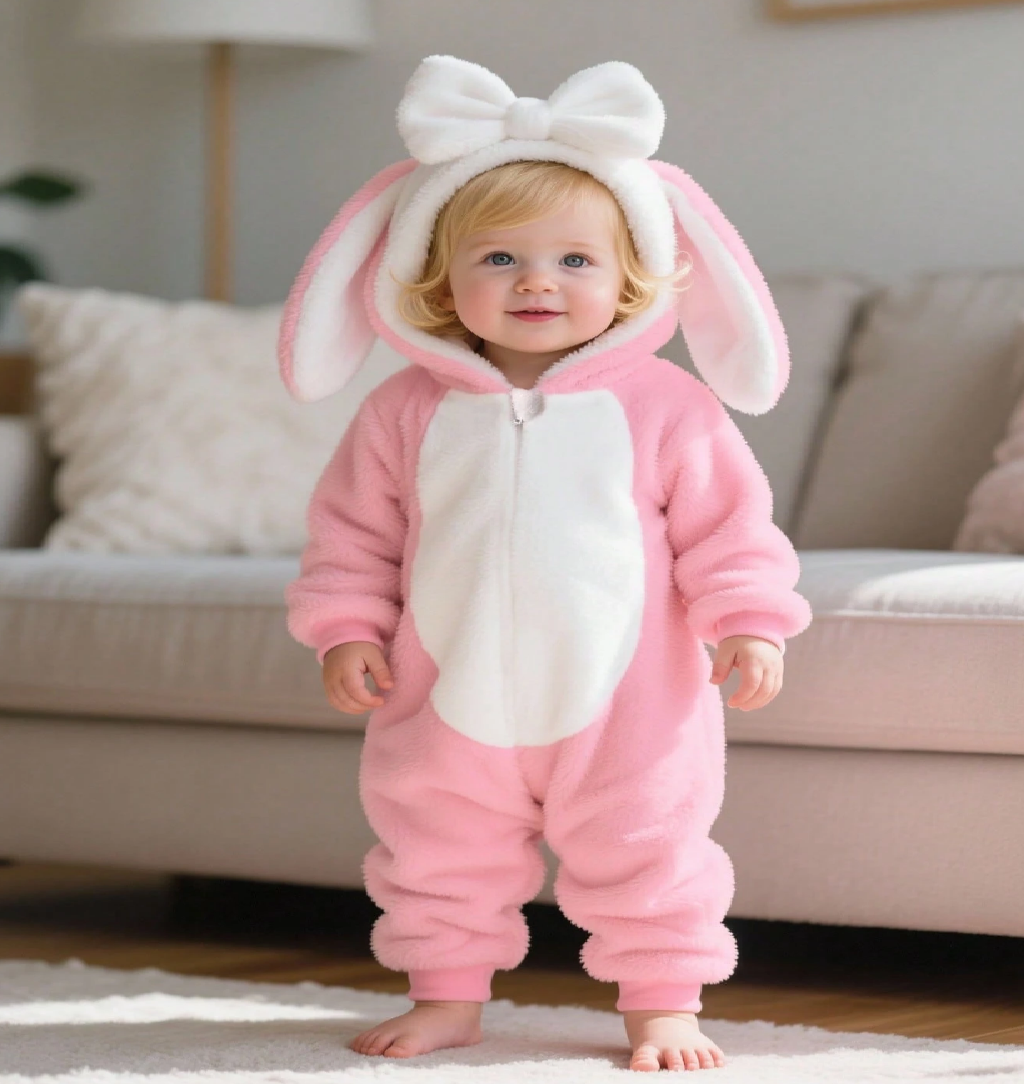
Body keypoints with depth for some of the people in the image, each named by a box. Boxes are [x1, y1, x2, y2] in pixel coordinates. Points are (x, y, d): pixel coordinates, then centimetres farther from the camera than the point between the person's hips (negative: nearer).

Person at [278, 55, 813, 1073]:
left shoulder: (665, 406, -6)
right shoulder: (409, 411, -2)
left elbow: (727, 523, -2)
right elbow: (353, 525, 6)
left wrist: (748, 622, -10)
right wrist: (345, 626, -2)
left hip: (622, 696, -2)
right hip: (452, 699, 2)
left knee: (643, 849, 5)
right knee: (440, 844, 13)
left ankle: (660, 1003, 20)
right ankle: (447, 996, 29)